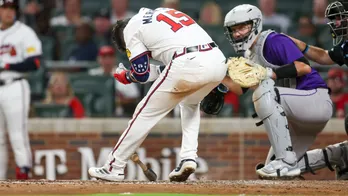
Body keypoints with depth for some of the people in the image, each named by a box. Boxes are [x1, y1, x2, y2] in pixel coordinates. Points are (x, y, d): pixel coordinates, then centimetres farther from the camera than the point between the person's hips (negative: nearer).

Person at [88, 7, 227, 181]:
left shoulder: (130, 28, 15)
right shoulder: (164, 12, 35)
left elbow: (142, 74, 9)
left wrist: (125, 77, 30)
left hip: (187, 65, -6)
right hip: (219, 61, 6)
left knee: (147, 111, 10)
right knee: (190, 102, 35)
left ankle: (113, 168, 15)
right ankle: (188, 158, 19)